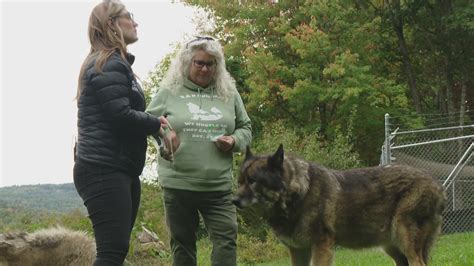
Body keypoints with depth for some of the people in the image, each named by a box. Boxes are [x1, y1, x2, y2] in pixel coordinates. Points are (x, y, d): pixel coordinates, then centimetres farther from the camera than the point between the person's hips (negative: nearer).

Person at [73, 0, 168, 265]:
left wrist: (153, 125, 5)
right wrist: (155, 124, -5)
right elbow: (120, 115, -20)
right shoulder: (109, 65, -11)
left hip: (119, 170, 11)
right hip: (105, 171, -11)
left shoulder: (114, 63, 22)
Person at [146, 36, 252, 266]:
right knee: (182, 243, 8)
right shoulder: (169, 91, 3)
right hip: (178, 184, -1)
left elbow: (245, 128, 18)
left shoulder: (229, 93, 9)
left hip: (218, 186, 1)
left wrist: (235, 141, -4)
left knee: (226, 240, -7)